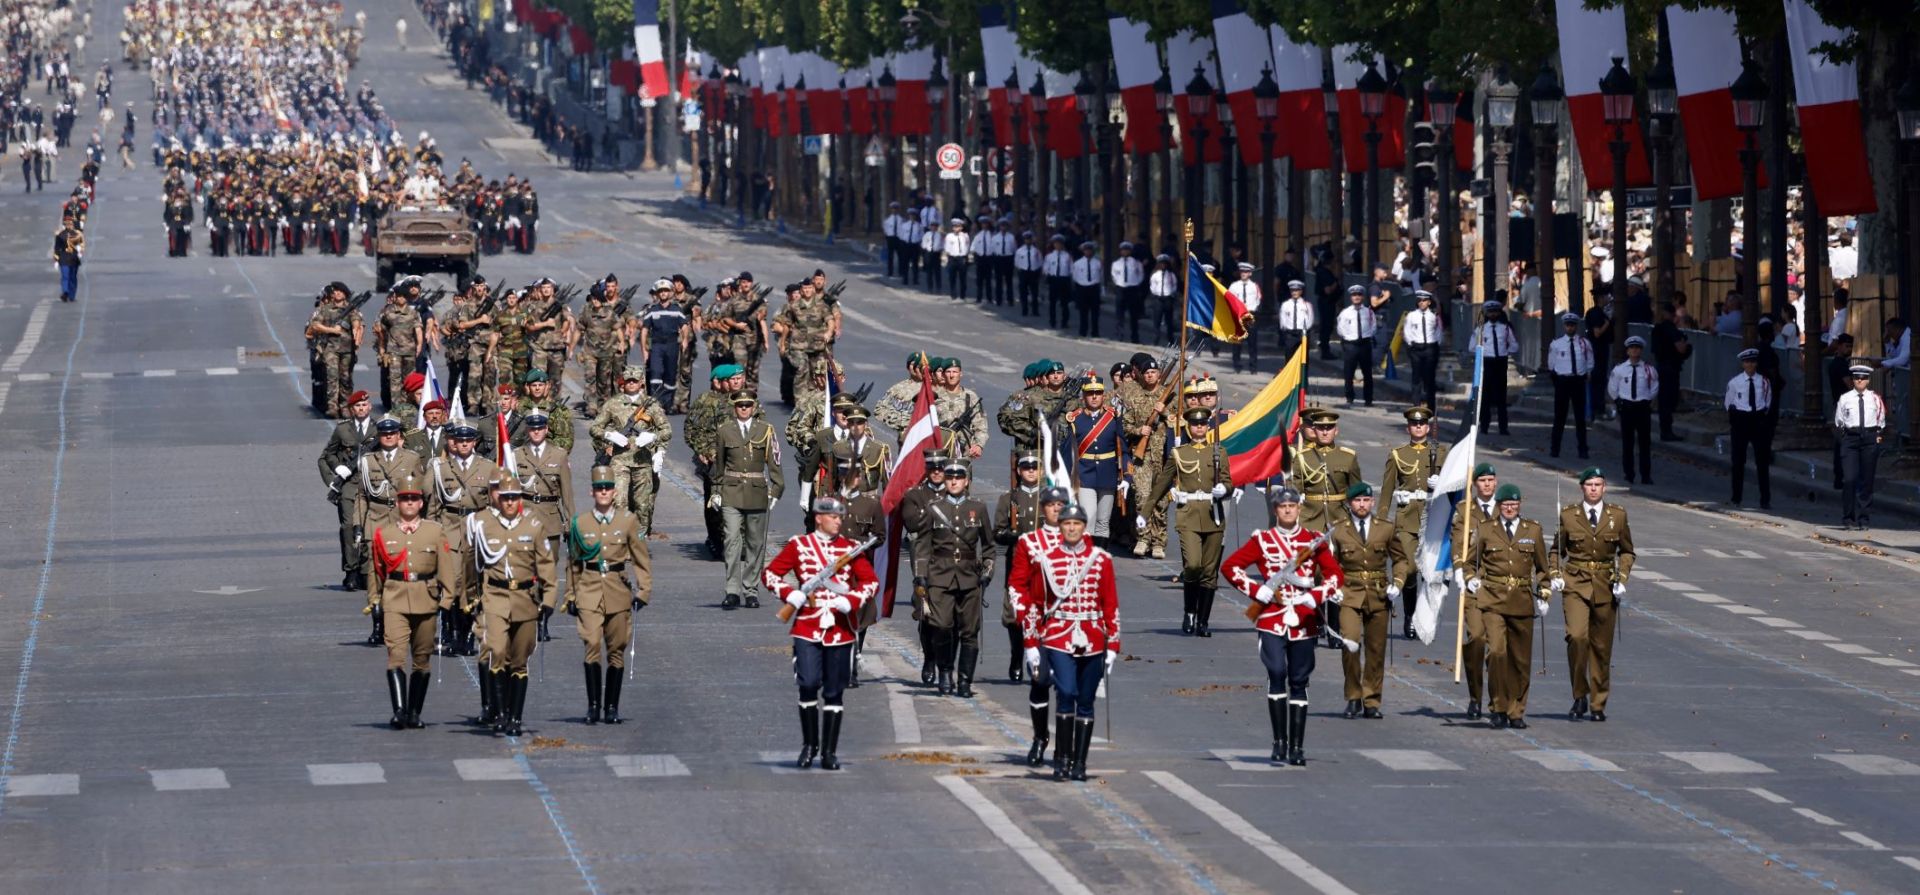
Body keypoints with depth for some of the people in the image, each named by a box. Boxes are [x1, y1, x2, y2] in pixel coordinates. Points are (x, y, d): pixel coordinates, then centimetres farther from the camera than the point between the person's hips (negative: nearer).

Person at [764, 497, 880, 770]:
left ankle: (830, 752, 13)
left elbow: (871, 582, 7)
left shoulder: (851, 548, 7)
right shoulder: (798, 546, 4)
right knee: (808, 684, -12)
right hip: (807, 628, -1)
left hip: (840, 631, 2)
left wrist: (851, 601, -11)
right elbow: (770, 574, 6)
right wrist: (790, 594, -11)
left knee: (834, 693, 4)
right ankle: (809, 745, 6)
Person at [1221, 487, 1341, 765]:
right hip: (1272, 619, -2)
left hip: (1304, 622, 2)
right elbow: (1230, 567, 4)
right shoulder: (1262, 540, 4)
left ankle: (1297, 747, 11)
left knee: (1299, 682, 5)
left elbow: (1335, 574, 7)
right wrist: (1261, 592, -6)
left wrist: (1315, 598, -11)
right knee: (1277, 673, -18)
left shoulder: (1314, 540, 7)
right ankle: (1279, 742, -11)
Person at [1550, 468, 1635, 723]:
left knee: (1601, 646, 5)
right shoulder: (1568, 514, 3)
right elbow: (1557, 549, 13)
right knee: (1577, 636, -20)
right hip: (1575, 584, -1)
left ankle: (1598, 704, 16)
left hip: (1605, 586, 1)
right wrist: (1555, 575, -3)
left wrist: (1622, 578, 0)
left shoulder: (1618, 515, 5)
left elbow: (1626, 552, 14)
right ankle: (1580, 696, -8)